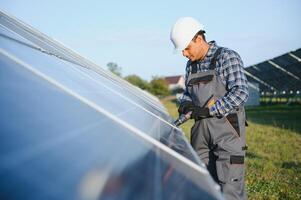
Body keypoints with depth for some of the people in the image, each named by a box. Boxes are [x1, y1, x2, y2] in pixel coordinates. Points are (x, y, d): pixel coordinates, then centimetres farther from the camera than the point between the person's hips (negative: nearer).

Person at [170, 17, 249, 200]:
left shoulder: (227, 57, -7)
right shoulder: (191, 65, 13)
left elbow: (241, 93, -17)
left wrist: (208, 110, -19)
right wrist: (185, 103, 0)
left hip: (227, 129, -7)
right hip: (201, 130, 7)